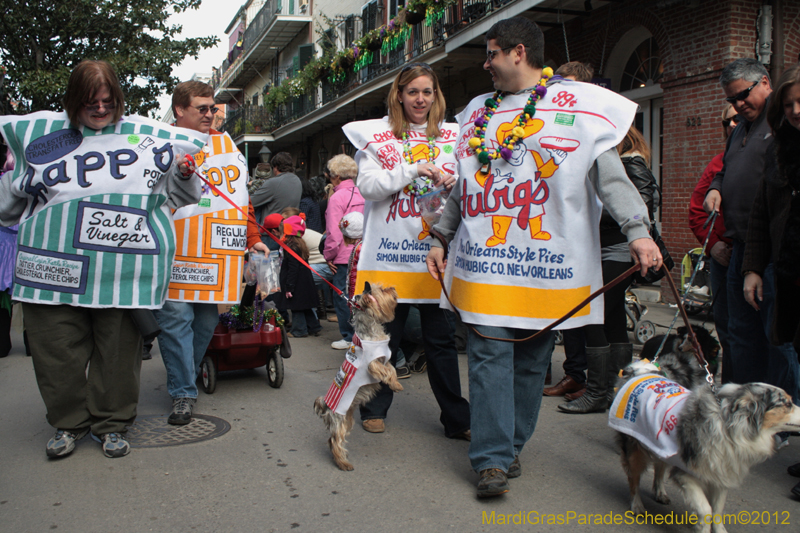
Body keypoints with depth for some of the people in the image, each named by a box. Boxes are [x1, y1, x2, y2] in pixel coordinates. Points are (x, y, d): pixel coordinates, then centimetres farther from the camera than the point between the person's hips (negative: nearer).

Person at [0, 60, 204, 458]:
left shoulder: (146, 134, 11)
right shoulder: (39, 131, 13)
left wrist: (185, 174, 1)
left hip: (123, 268, -1)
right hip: (56, 262, 1)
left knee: (118, 348, 5)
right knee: (59, 348, 6)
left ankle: (112, 423, 22)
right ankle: (69, 422, 25)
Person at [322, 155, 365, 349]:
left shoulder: (337, 197, -12)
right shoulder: (361, 194, 6)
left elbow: (334, 233, -15)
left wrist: (328, 256, -3)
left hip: (345, 257, -7)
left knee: (342, 297, 4)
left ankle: (349, 337, 10)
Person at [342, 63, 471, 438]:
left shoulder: (451, 136, 12)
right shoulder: (378, 135, 6)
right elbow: (367, 185, -5)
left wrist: (452, 182, -10)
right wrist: (414, 170, -14)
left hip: (435, 252, 2)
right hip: (389, 251, -1)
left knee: (441, 339, 4)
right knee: (384, 337, 8)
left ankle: (457, 420, 14)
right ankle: (375, 410, 26)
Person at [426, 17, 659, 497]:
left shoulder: (577, 104, 3)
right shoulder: (477, 112, 17)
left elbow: (609, 173, -4)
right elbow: (459, 185, 22)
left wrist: (638, 230, -16)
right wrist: (440, 238, 20)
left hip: (545, 259, -2)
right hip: (483, 259, 3)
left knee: (531, 359, 6)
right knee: (490, 354, -4)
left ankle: (512, 446, 23)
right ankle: (492, 459, 1)